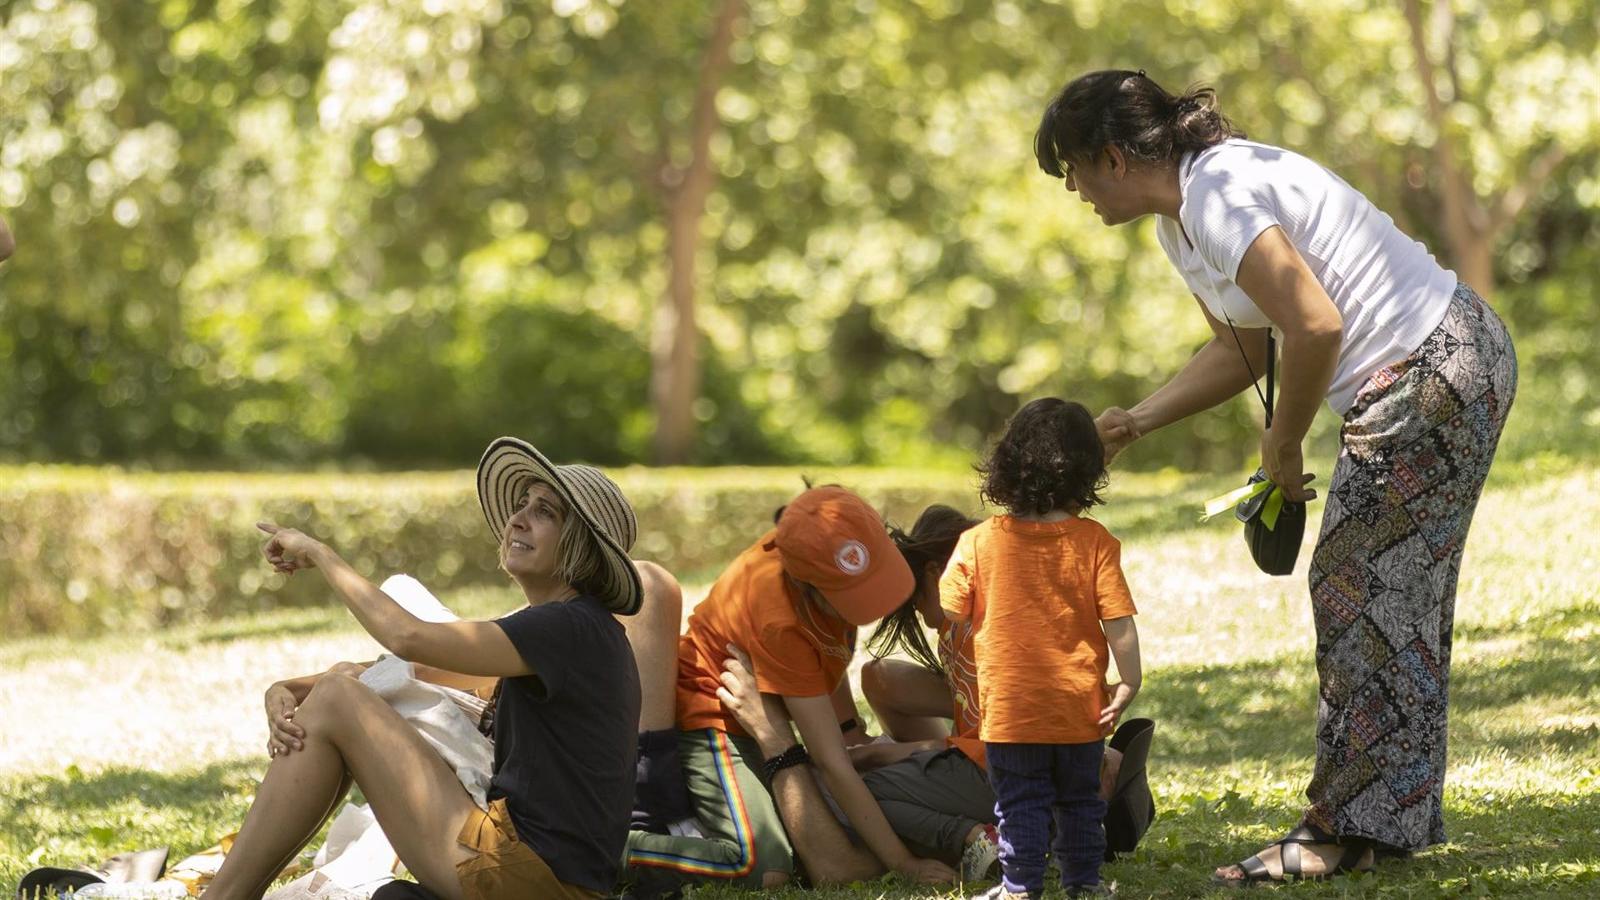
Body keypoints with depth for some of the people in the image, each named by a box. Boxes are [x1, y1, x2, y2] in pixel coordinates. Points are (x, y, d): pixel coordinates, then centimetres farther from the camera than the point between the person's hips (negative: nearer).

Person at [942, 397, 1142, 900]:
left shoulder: (978, 543, -8)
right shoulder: (1094, 542, -9)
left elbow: (950, 615, -2)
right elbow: (1119, 621, -11)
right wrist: (1128, 684, -2)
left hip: (1008, 707, -1)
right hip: (1080, 708, 1)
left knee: (1019, 803, 7)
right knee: (1080, 800, 17)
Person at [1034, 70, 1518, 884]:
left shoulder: (1220, 198, -20)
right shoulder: (1180, 221, 13)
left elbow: (1316, 328, -26)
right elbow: (1242, 350, 21)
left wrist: (1283, 441, -11)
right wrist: (1134, 423, 11)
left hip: (1436, 371, -11)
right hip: (1406, 384, 11)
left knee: (1367, 592, -7)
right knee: (1363, 591, 12)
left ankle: (1354, 827, -3)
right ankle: (1388, 818, 17)